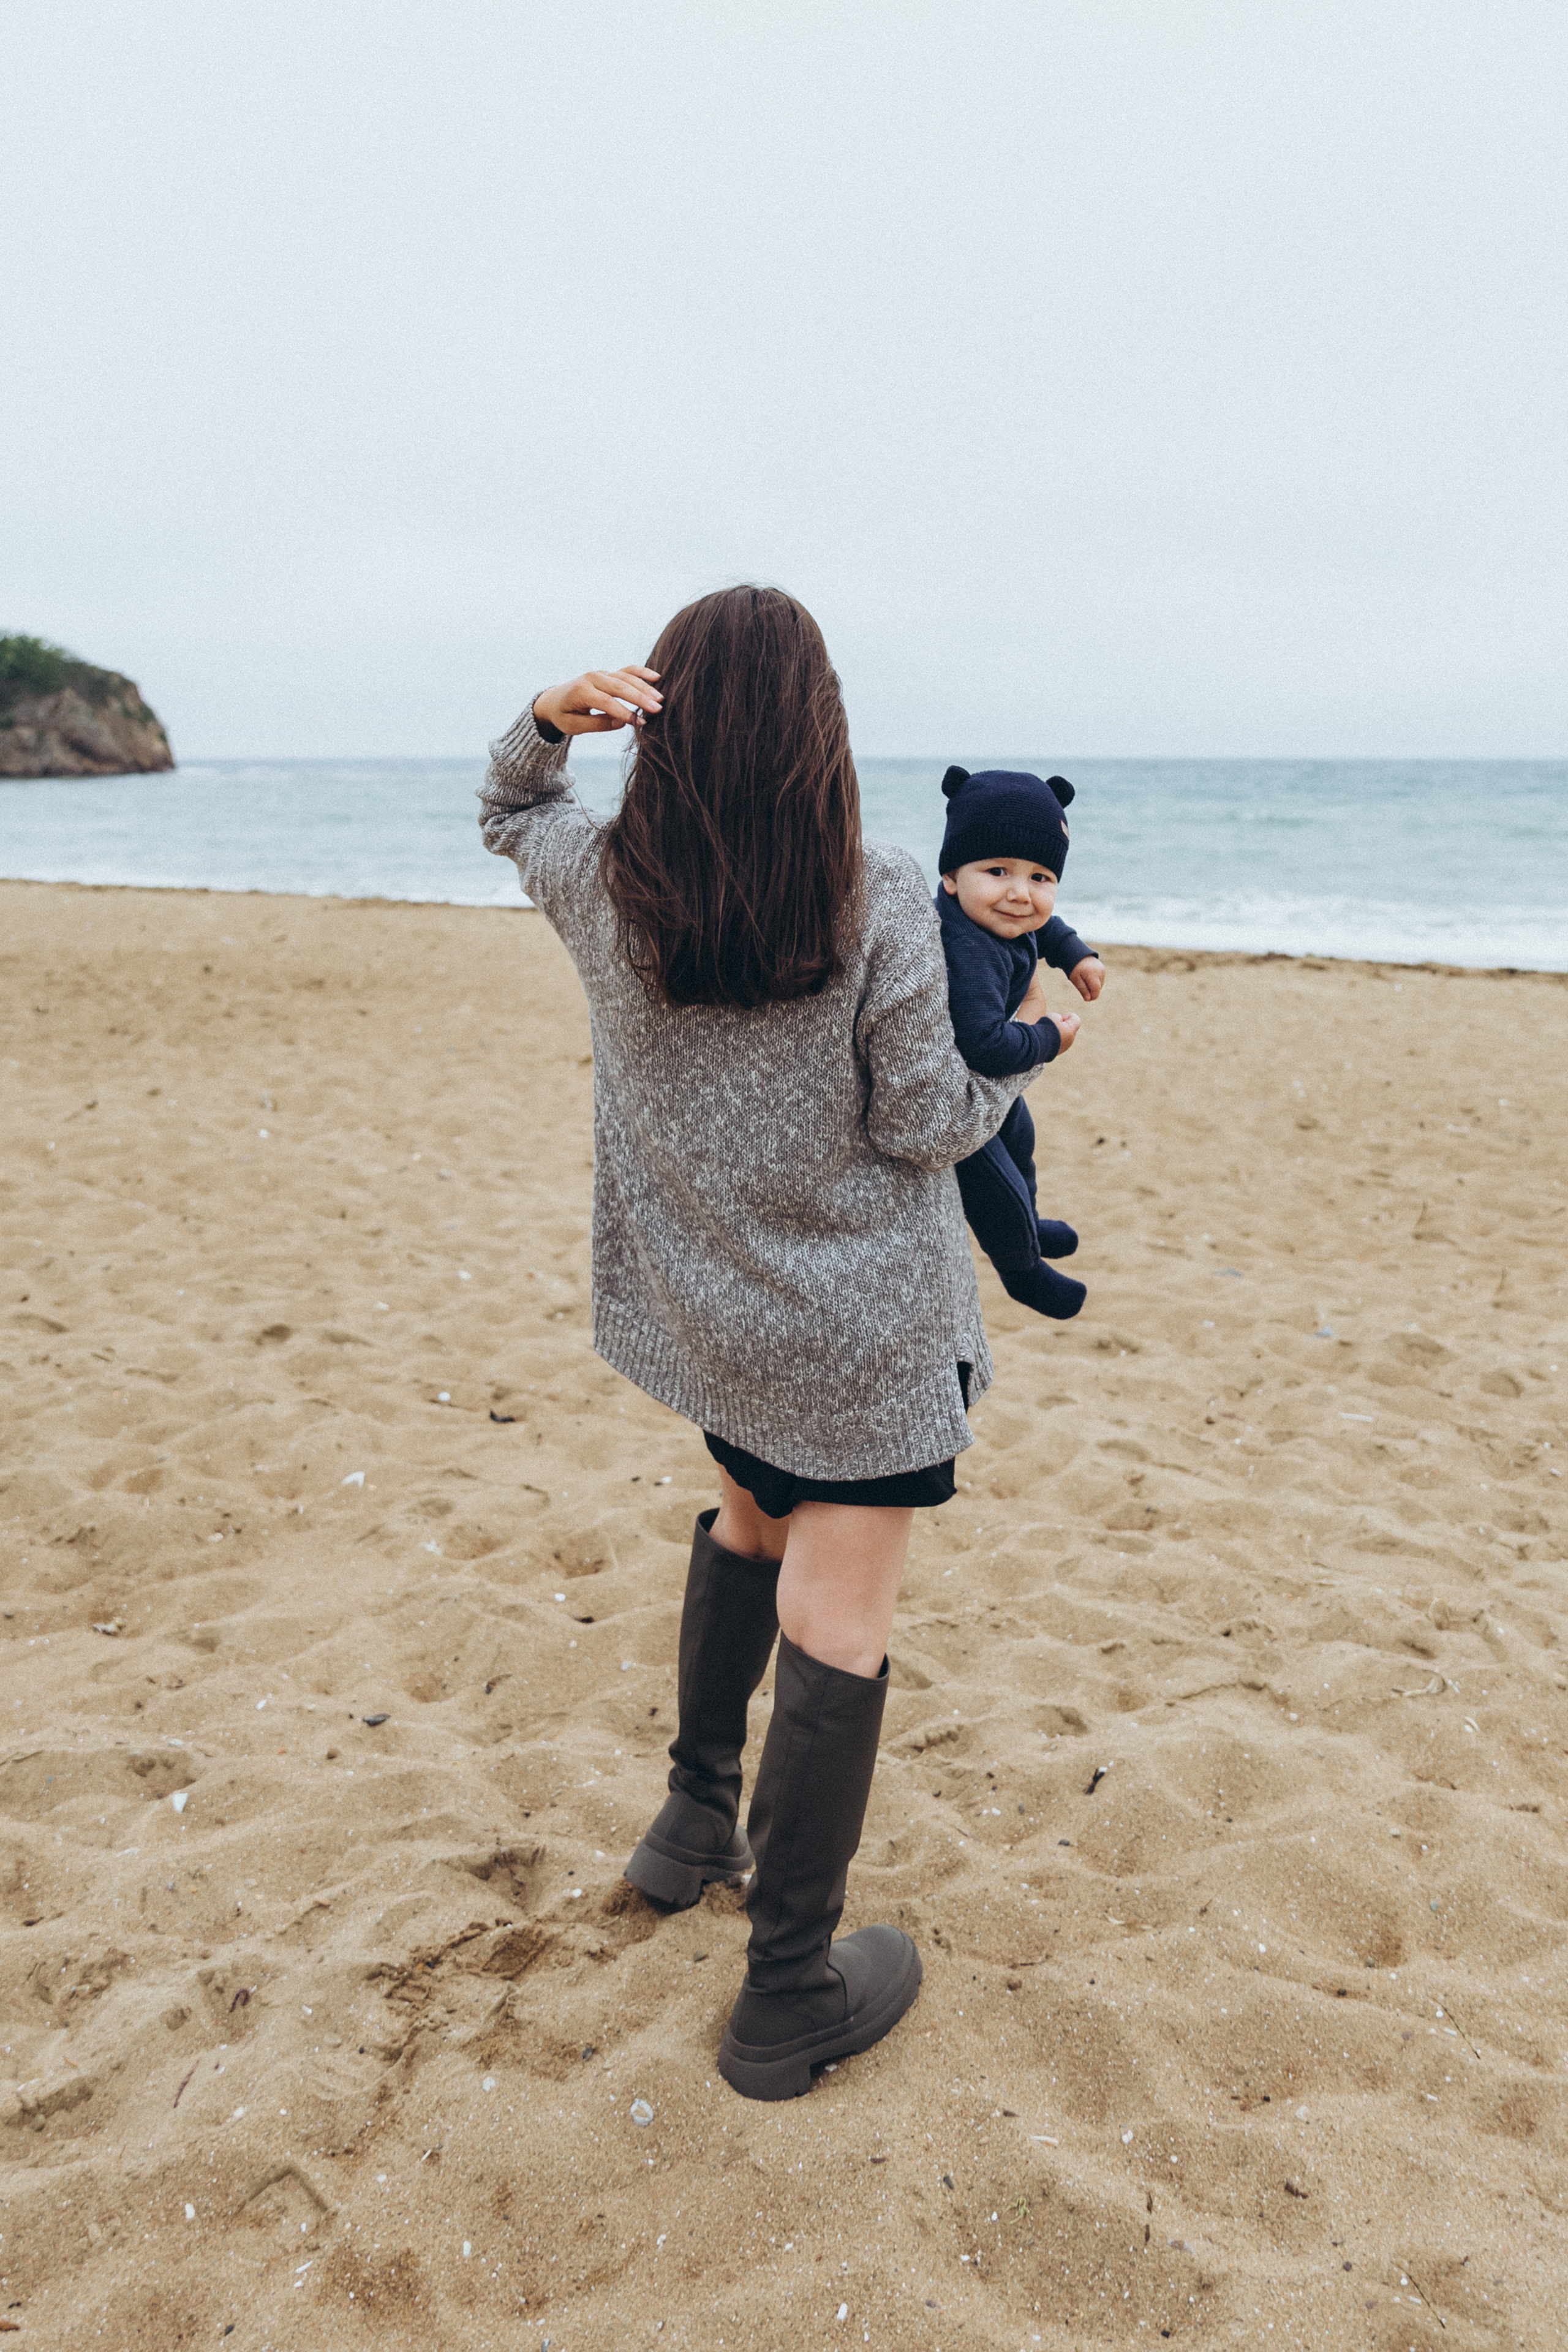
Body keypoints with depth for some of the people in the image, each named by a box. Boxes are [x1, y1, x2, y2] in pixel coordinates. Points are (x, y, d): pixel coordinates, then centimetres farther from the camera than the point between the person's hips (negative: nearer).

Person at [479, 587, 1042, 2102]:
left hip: (708, 1303, 5)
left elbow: (506, 810, 16)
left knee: (750, 1524, 30)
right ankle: (788, 2000, 15)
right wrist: (1017, 1057, 7)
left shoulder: (600, 885, -7)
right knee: (836, 1622, 4)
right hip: (861, 1323, -5)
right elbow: (923, 1123, -11)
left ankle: (696, 1819, 42)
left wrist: (550, 717, -5)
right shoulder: (881, 906, -18)